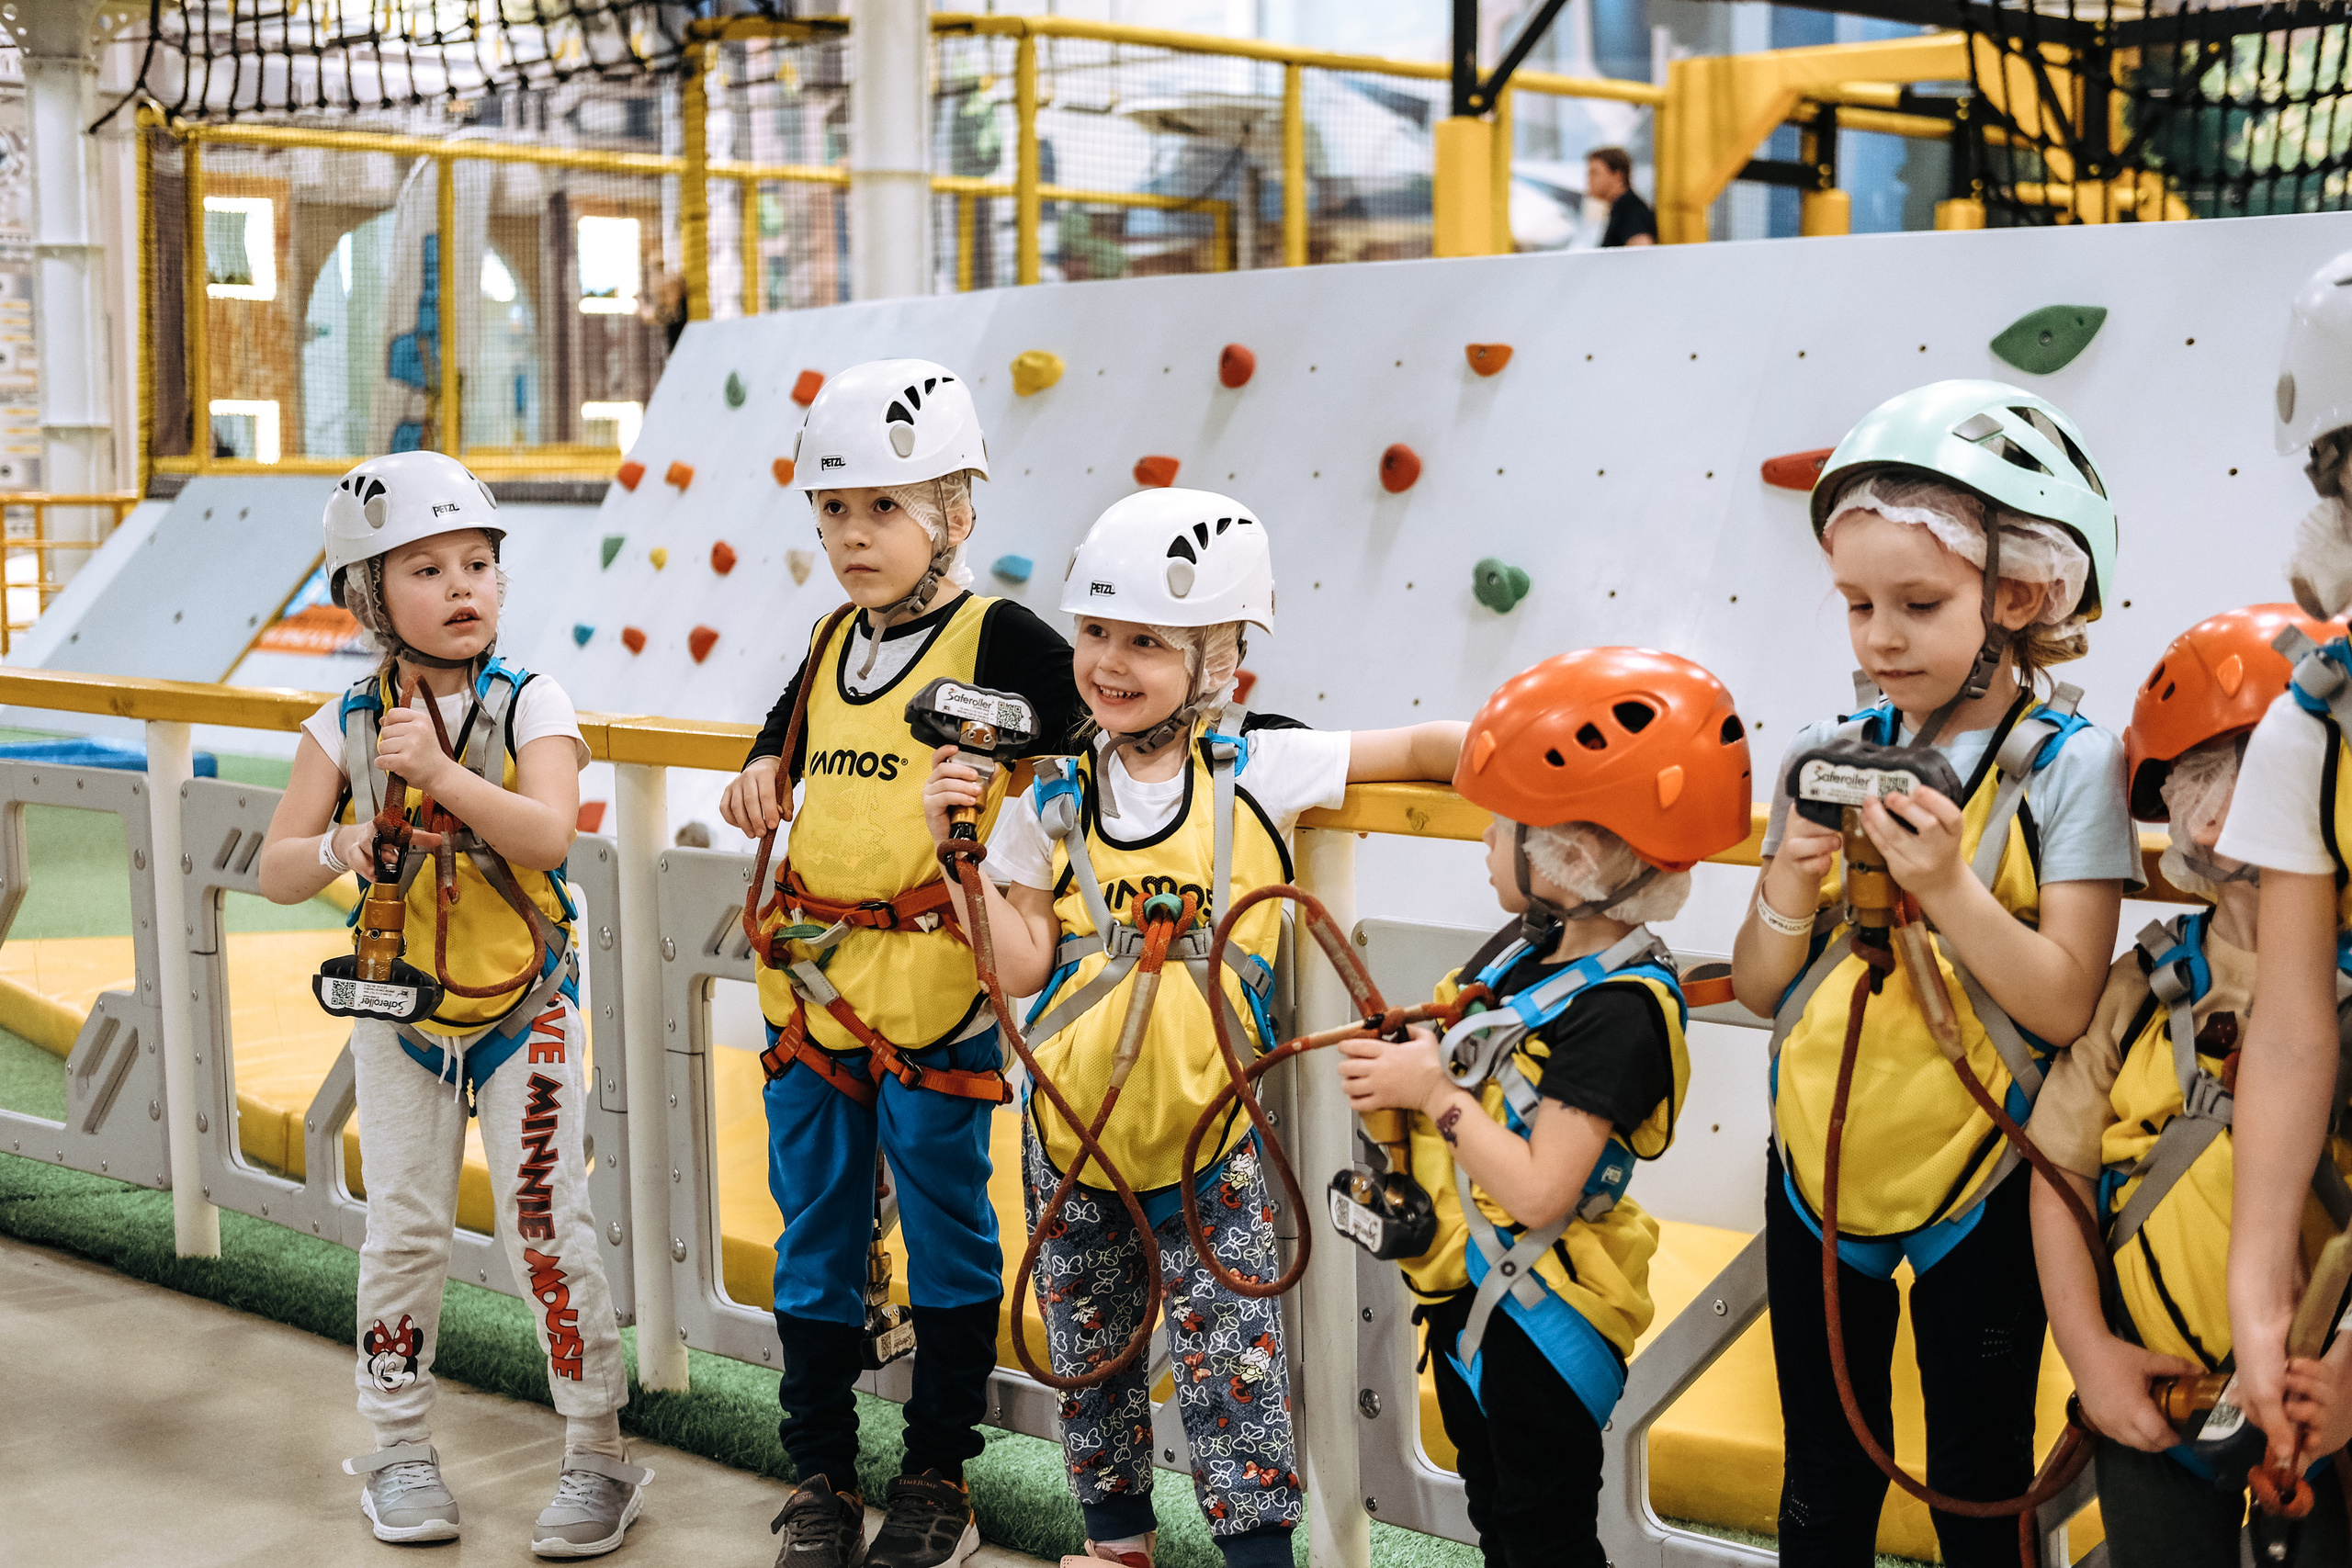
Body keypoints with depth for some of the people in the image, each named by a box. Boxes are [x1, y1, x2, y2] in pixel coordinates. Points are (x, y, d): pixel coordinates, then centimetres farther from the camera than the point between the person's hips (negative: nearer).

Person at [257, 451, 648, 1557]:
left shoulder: (529, 706, -9)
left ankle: (598, 1454, 8)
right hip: (400, 1012, 2)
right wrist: (334, 850, -25)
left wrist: (440, 772, -36)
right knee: (403, 1232, 6)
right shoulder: (347, 726, -2)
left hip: (524, 1010, -2)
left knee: (547, 1228, -3)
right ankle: (399, 1448, 22)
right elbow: (275, 870, -3)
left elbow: (549, 833, -25)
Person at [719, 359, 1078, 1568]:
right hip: (810, 980, 6)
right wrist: (761, 771, 8)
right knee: (815, 1239, 12)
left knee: (947, 1233, 7)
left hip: (935, 985, -6)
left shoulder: (997, 639, -8)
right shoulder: (831, 646, 12)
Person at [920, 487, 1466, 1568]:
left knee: (1231, 1358, 0)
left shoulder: (1259, 772, -8)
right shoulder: (1055, 800, -2)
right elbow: (1025, 965, -4)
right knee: (1090, 1354, 18)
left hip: (1208, 1130, -3)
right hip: (1075, 1128, 3)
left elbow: (1423, 748, -6)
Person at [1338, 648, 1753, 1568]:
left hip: (1540, 1317, -9)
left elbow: (1539, 1193, -30)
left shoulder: (1619, 1012, -26)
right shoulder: (1522, 946, 1)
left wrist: (1434, 1093, -22)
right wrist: (1390, 1063, -7)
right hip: (1465, 1285, 9)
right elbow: (1459, 1052, 14)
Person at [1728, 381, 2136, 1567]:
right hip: (1821, 1155, 4)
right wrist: (1788, 896, -15)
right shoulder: (1827, 757, 0)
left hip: (1978, 1174, -3)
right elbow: (1758, 990, 4)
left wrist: (1946, 886, -27)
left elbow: (2067, 1003, -17)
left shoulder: (2068, 766, -10)